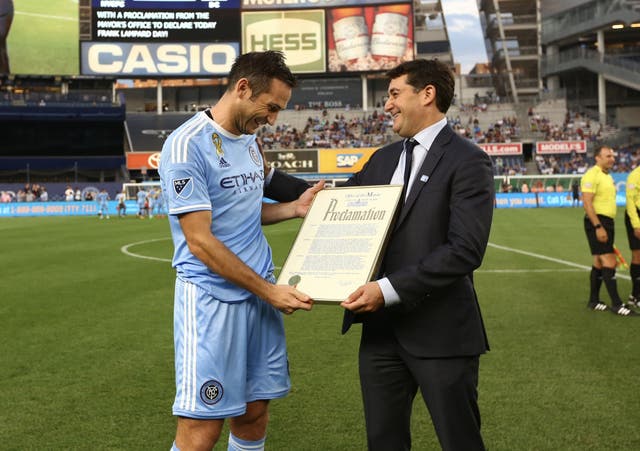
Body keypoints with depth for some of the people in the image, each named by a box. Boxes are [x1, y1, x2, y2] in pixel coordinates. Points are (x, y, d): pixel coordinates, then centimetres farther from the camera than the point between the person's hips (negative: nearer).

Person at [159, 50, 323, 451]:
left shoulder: (248, 139, 11)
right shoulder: (187, 146, -15)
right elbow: (200, 241, -17)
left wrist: (295, 208, 5)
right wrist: (269, 290, -16)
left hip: (260, 294, 8)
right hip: (212, 298, -7)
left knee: (254, 410, 11)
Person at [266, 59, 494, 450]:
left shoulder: (468, 161, -10)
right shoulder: (383, 158, 15)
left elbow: (466, 249, -19)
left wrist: (390, 289, -23)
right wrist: (264, 176, 20)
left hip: (440, 331, -7)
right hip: (381, 328, 7)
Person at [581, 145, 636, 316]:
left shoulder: (607, 176, 18)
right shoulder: (592, 175, -13)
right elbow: (587, 203, -20)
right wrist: (598, 227, -24)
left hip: (606, 222, 10)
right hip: (597, 221, -10)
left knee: (599, 262, 12)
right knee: (609, 262, -11)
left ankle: (593, 301, 18)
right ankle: (616, 304, -9)